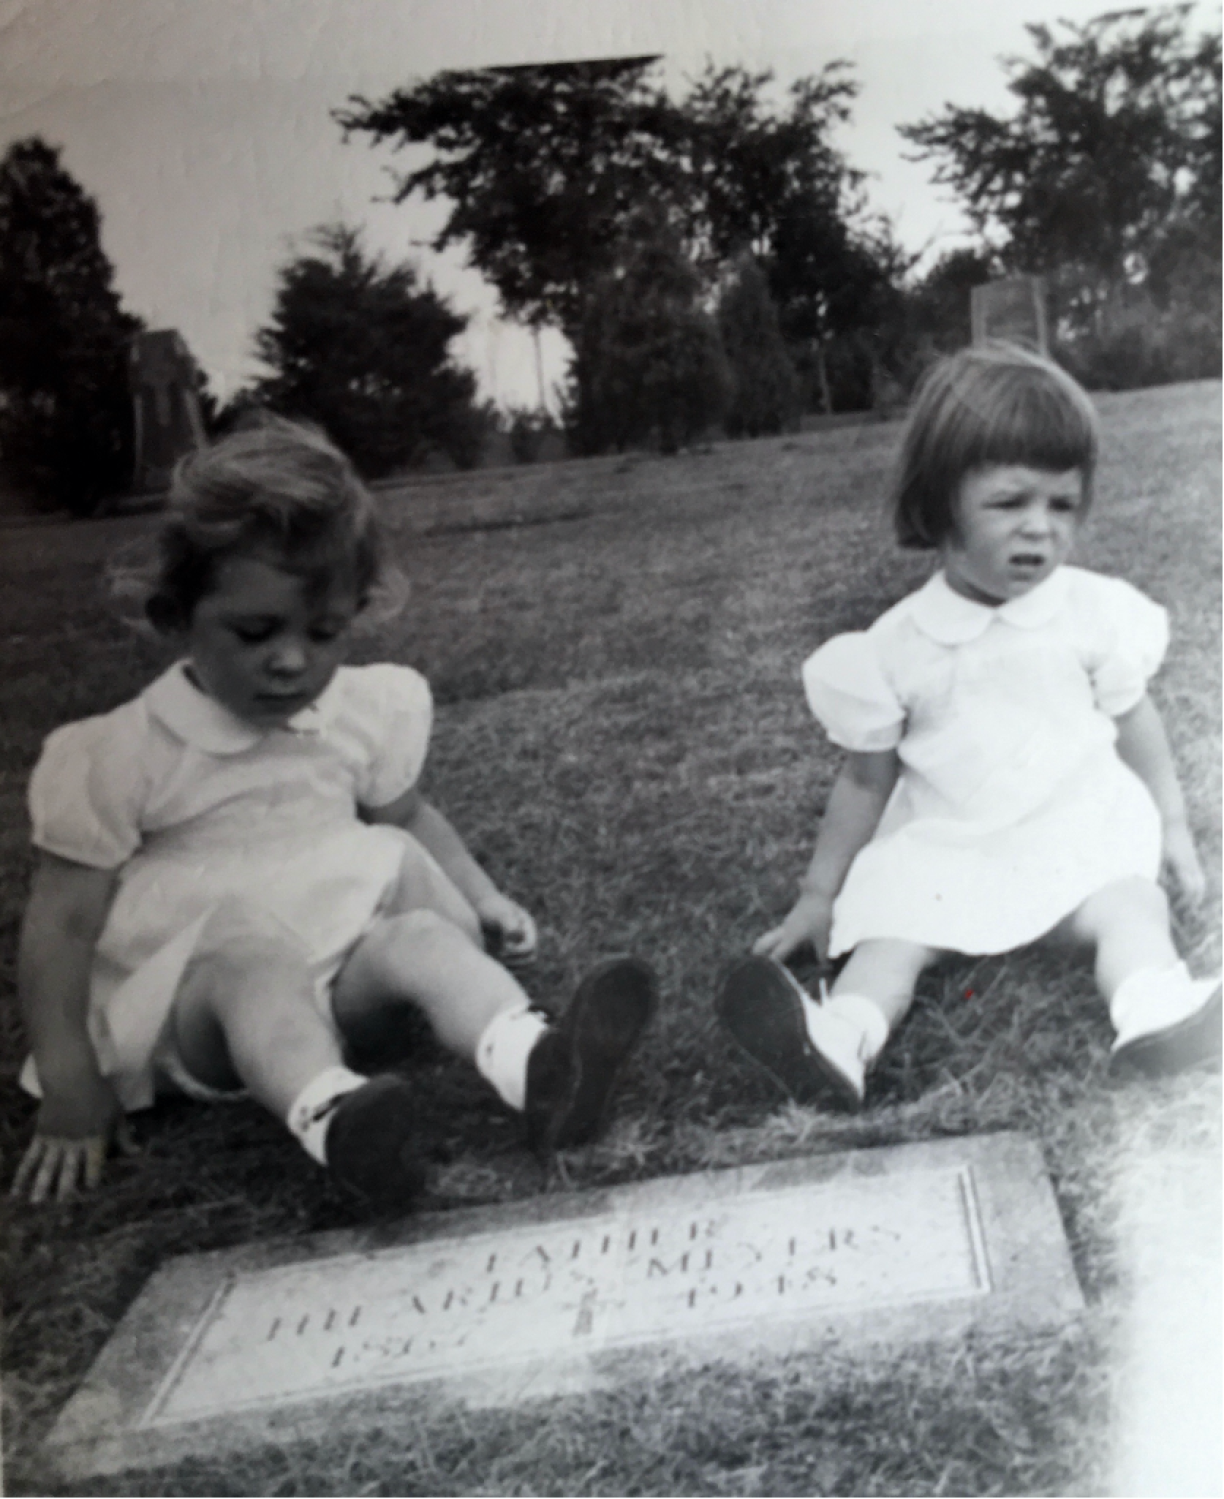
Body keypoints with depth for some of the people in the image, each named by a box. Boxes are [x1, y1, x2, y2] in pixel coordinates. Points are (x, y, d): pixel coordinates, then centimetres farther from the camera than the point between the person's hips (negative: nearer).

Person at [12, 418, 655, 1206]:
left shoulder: (366, 716, 2)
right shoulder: (122, 756, -10)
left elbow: (409, 817, 21)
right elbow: (64, 923, -8)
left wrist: (482, 896, 7)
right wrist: (71, 1089, -13)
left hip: (333, 984, 3)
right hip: (185, 1001, -3)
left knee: (419, 934, -27)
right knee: (248, 954, -35)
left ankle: (536, 1064, -54)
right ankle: (330, 1115, -63)